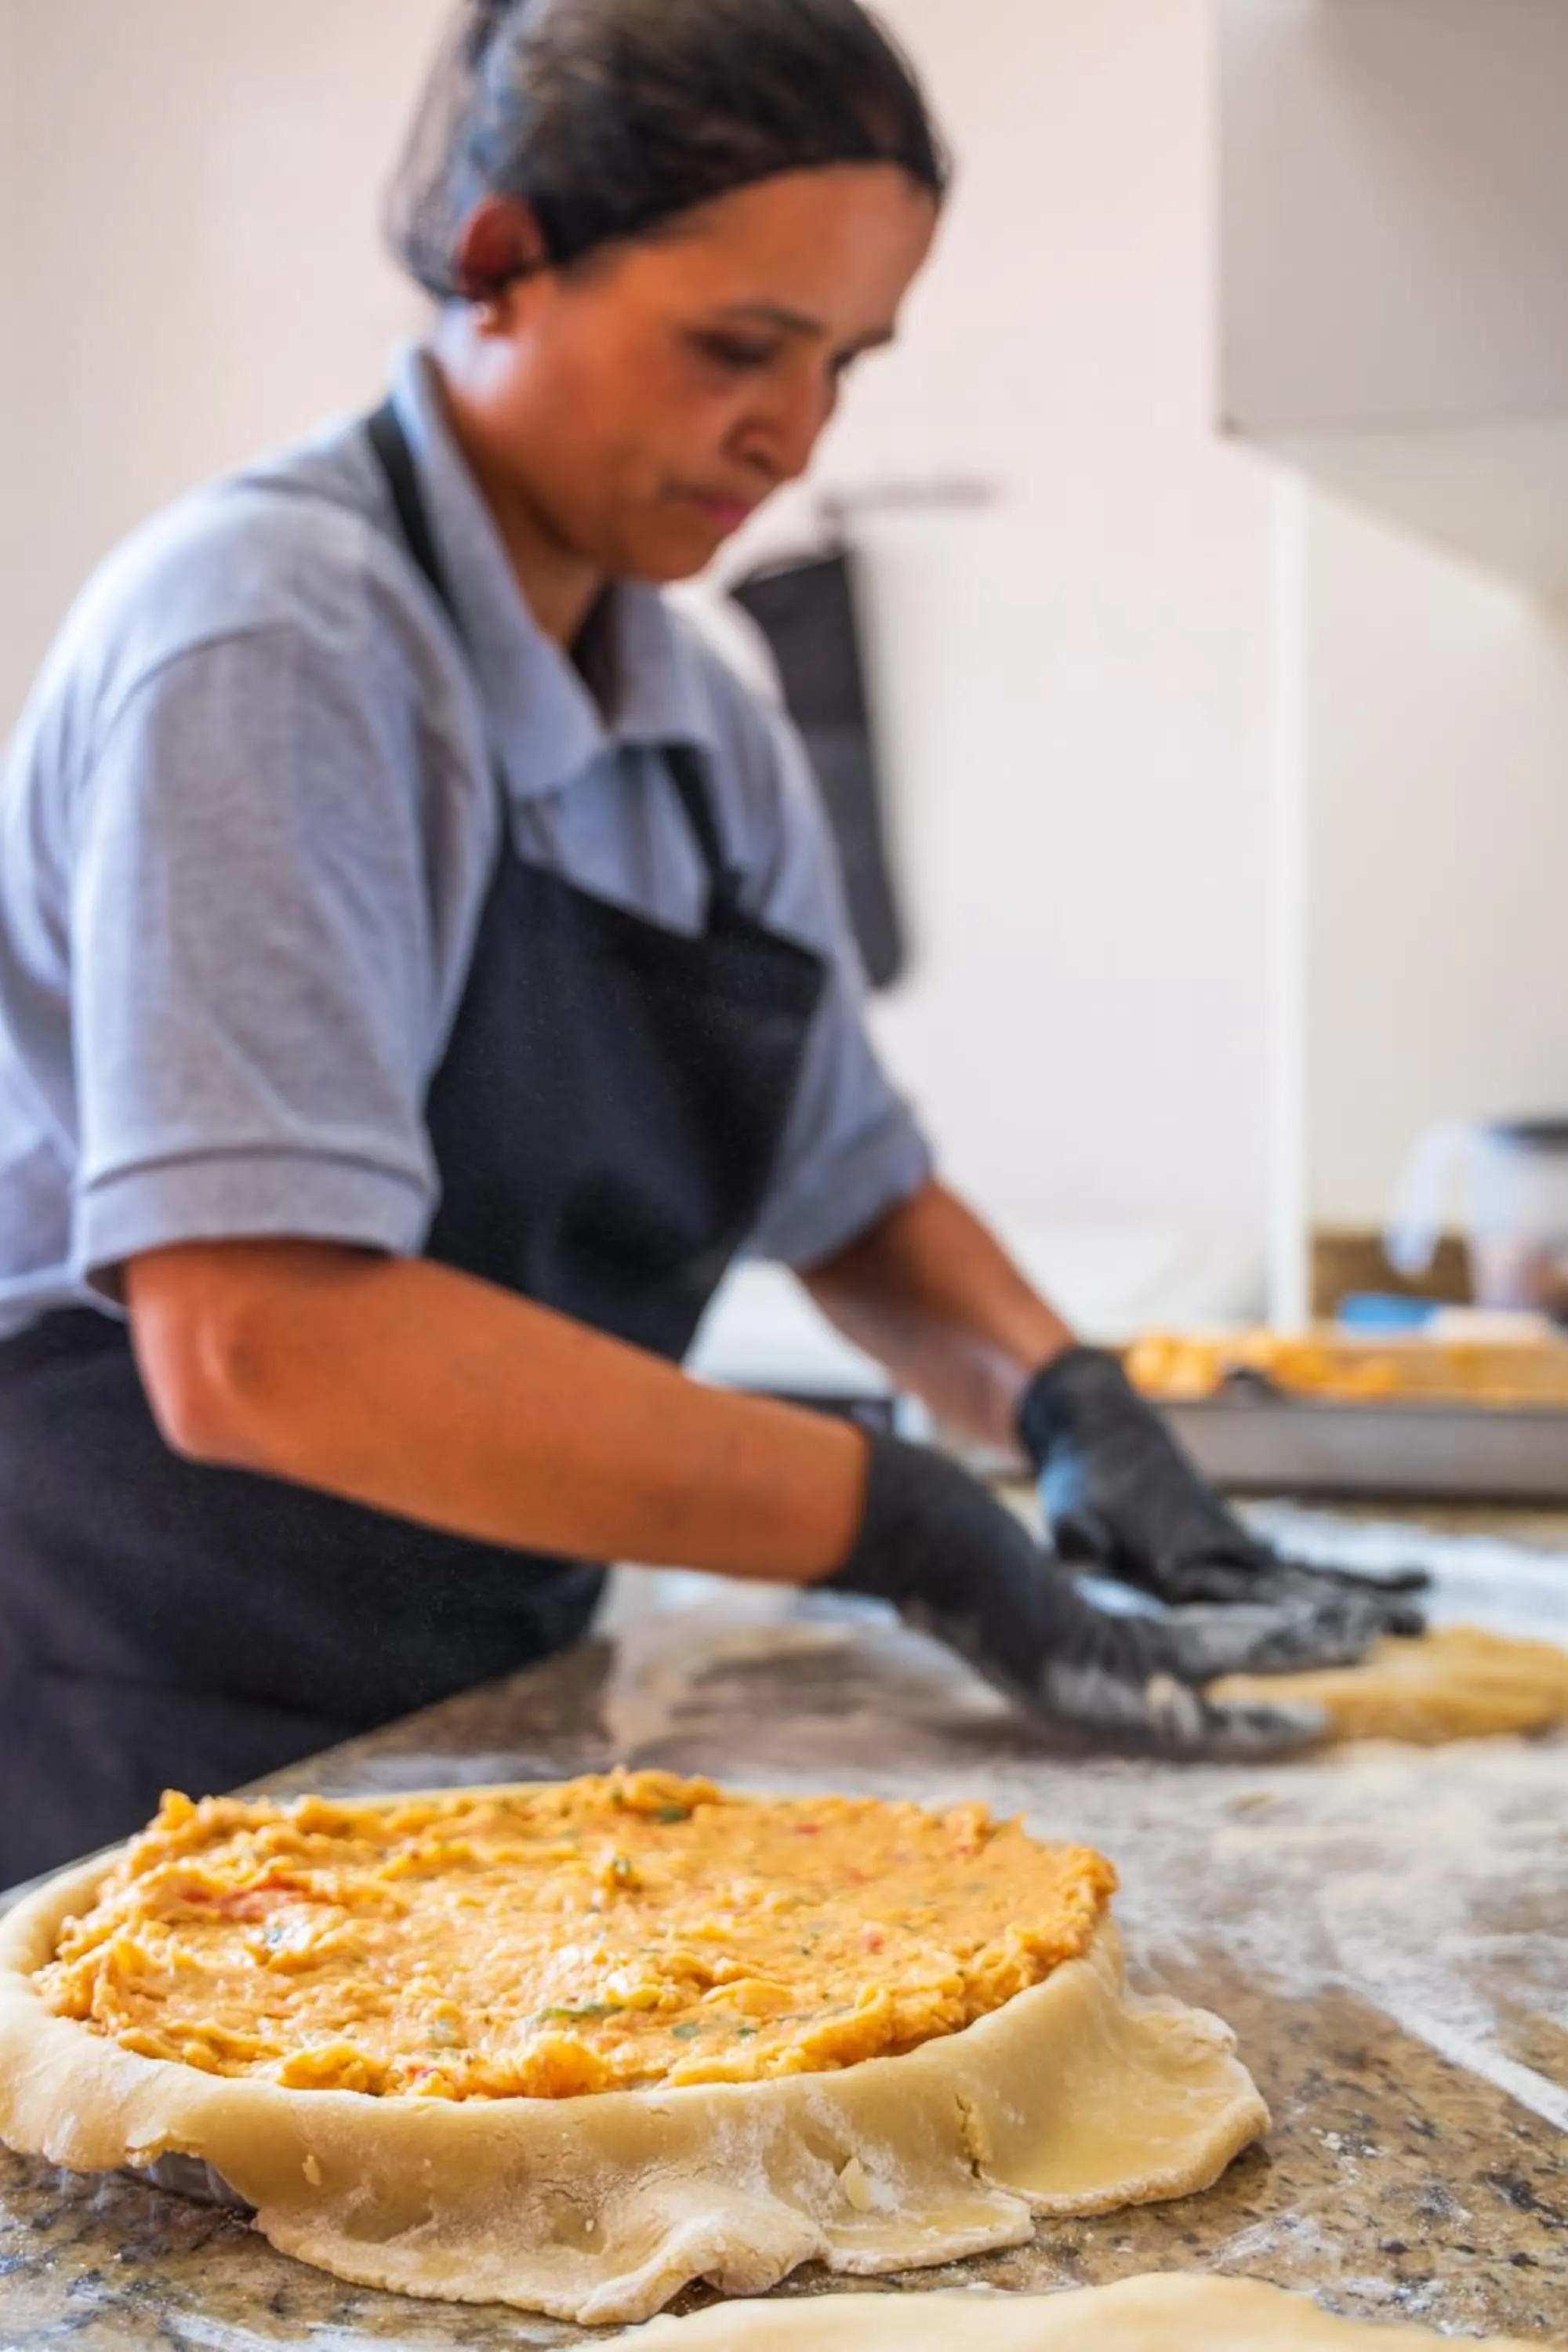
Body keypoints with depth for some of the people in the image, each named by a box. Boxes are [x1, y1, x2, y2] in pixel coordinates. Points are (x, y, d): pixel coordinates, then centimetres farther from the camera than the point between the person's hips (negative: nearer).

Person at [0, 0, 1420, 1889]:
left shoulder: (709, 735, 5)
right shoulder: (270, 635, -19)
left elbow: (851, 1185, 17)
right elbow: (255, 1341, -29)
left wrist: (1063, 1403, -4)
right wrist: (903, 1523, -25)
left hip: (482, 1709, 7)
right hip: (153, 1767, -7)